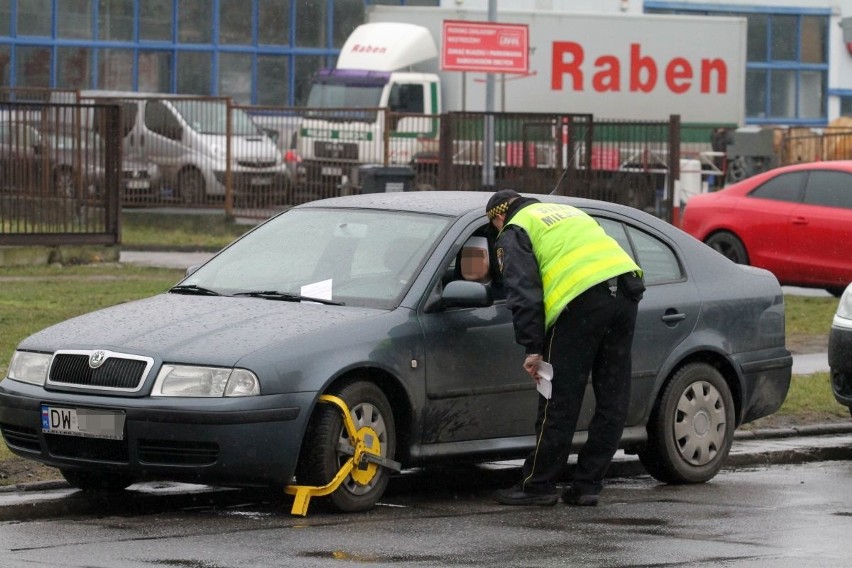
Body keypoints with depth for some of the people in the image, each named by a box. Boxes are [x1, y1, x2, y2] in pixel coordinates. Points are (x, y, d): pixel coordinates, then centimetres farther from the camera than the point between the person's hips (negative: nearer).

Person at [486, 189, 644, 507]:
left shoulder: (514, 233, 12)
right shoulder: (569, 213, 34)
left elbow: (524, 293, -1)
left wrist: (532, 348, -3)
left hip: (583, 301, -7)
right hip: (626, 289, 7)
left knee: (560, 401, 1)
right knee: (612, 400, 10)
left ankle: (537, 486, 7)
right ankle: (586, 486, 15)